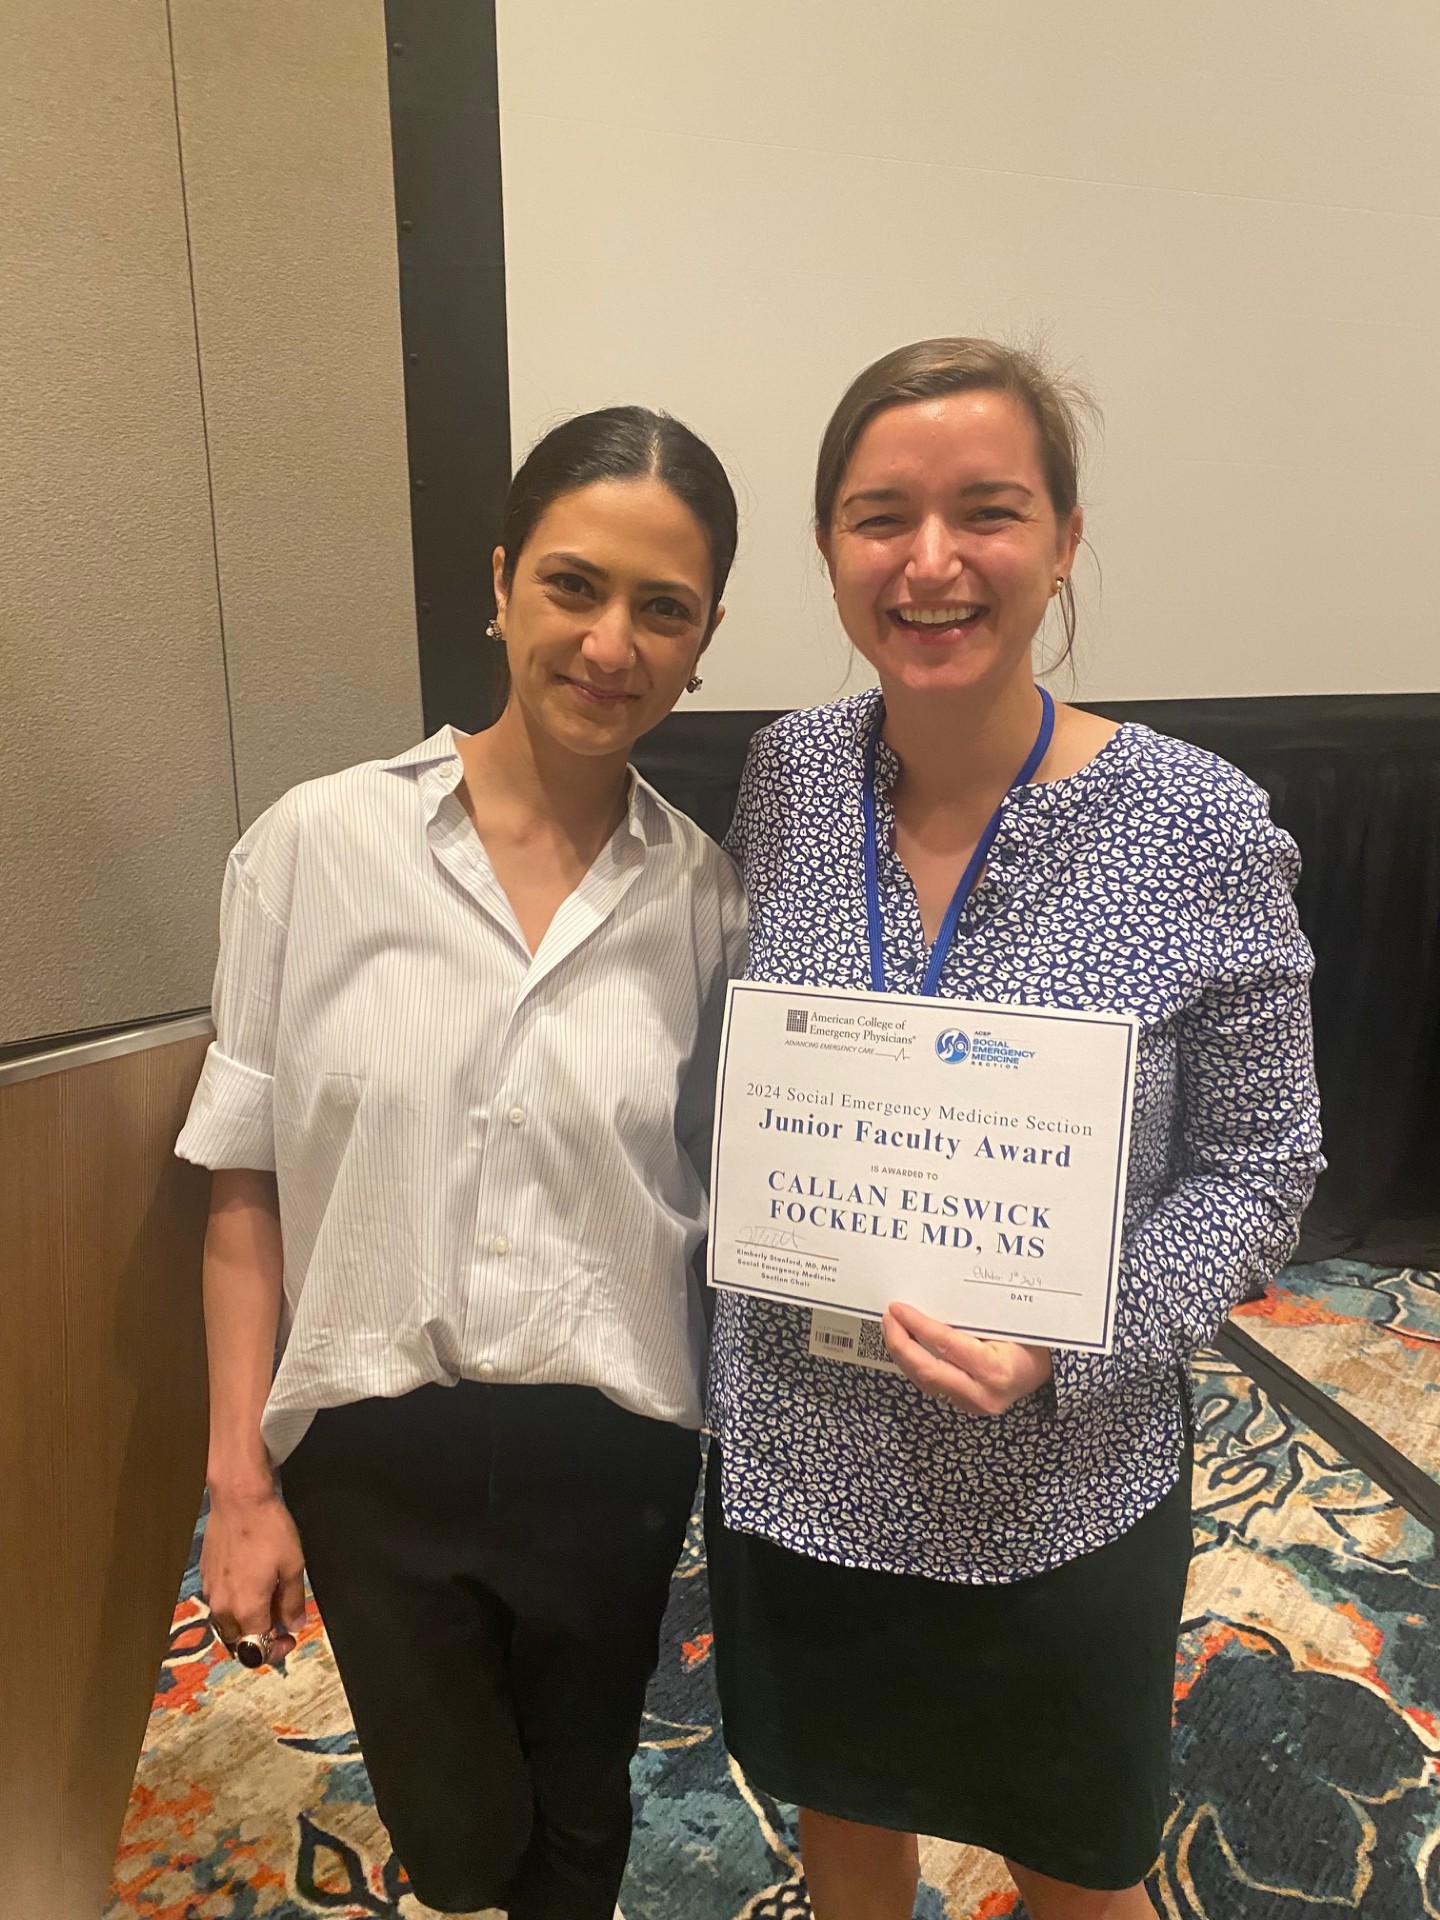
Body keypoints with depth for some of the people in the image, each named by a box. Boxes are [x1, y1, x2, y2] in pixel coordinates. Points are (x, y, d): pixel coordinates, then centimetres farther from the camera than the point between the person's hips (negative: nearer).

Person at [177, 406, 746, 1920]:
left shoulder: (707, 900, -7)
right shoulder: (315, 844, -11)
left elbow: (720, 1196, 1)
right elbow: (246, 1186, -6)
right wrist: (240, 1479, -3)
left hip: (613, 1451, 1)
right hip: (374, 1449, -1)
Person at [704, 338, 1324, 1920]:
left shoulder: (1199, 828, -17)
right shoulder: (783, 777, -8)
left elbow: (1257, 1168, -9)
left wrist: (1067, 1338, -23)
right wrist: (729, 1326, -3)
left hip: (1058, 1488, -2)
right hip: (795, 1459, 3)